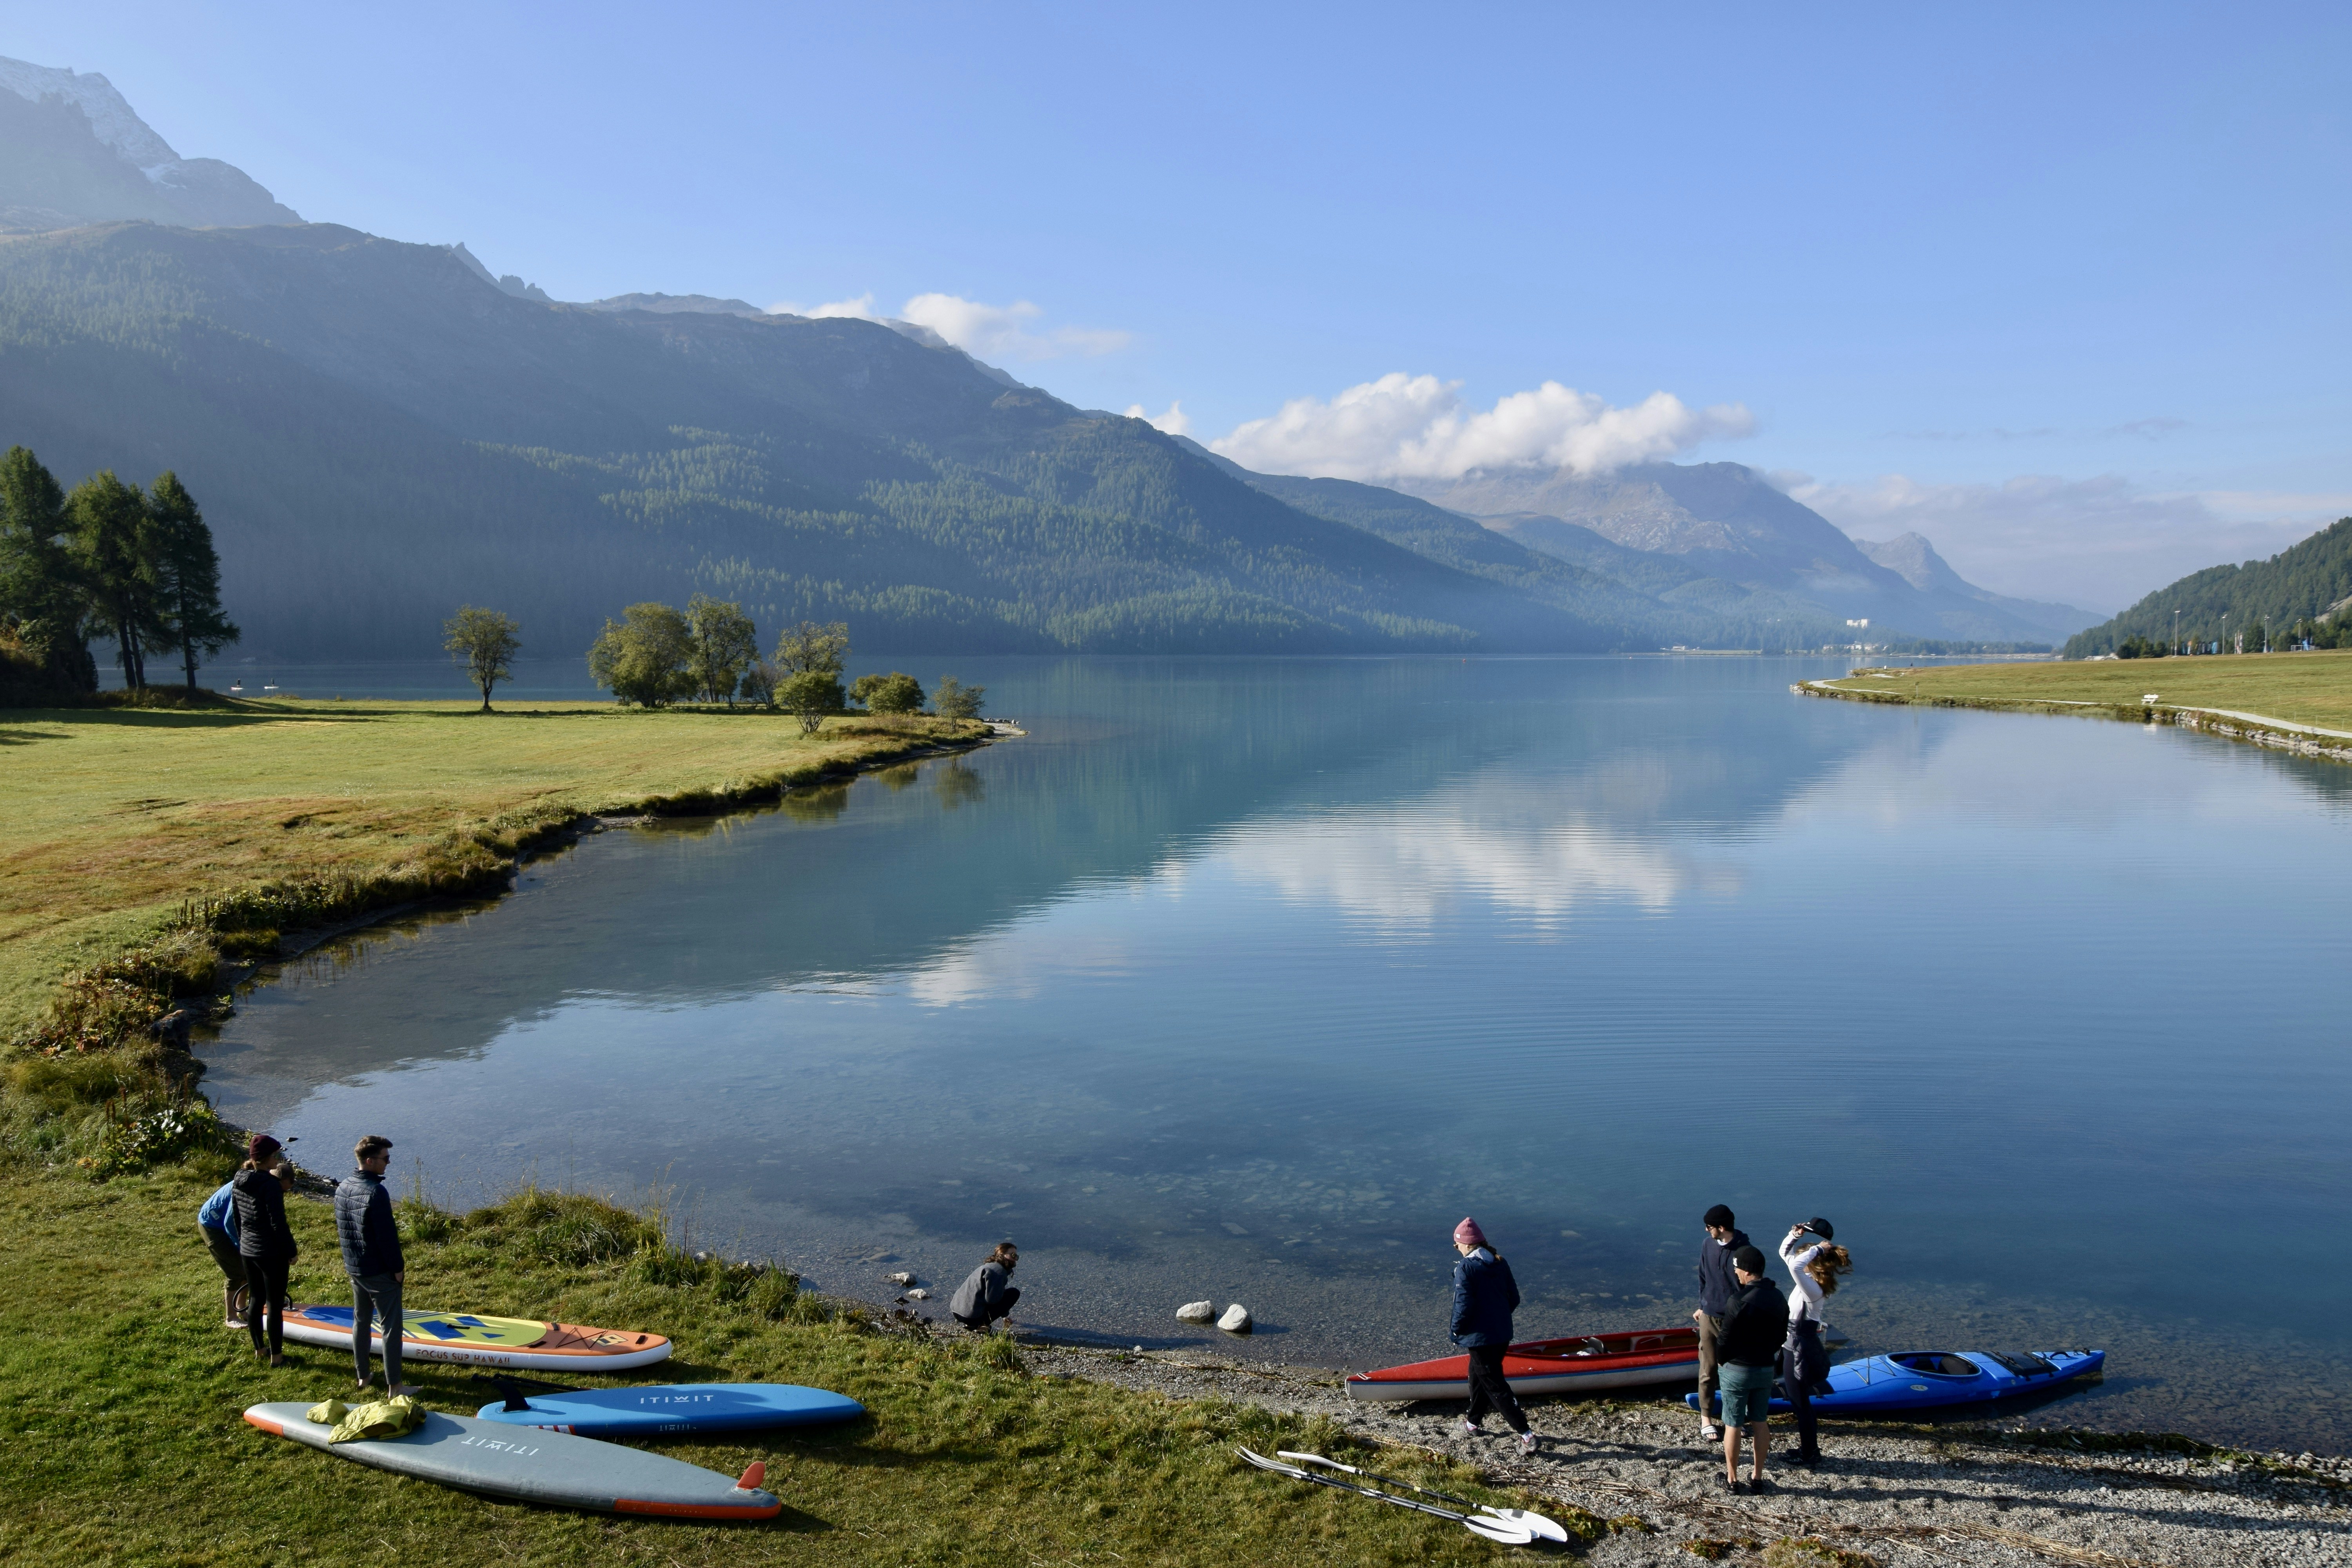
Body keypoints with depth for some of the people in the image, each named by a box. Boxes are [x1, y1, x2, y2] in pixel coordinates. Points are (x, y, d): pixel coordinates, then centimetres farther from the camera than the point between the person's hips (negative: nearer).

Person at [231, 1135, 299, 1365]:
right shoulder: (270, 1185, -22)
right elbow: (279, 1224, -20)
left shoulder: (239, 1182, 3)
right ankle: (276, 1356, 10)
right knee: (275, 1304, 3)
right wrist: (291, 1251, -11)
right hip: (271, 1253, -8)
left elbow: (237, 1219, 14)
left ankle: (259, 1350, 30)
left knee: (255, 1300, 18)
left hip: (247, 1250, 8)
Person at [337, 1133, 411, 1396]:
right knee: (392, 1326, 0)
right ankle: (394, 1386, 3)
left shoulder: (342, 1187, 2)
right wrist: (398, 1268, -12)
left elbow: (341, 1228, 13)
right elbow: (387, 1236, -22)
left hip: (353, 1267, 8)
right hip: (379, 1272, -8)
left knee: (361, 1320, 20)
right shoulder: (376, 1192, -24)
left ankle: (362, 1376, 30)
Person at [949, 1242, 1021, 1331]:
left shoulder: (990, 1266, 21)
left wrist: (1006, 1316, 42)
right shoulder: (998, 1271, -11)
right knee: (1014, 1293, -4)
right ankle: (983, 1324, -8)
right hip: (973, 1316, -10)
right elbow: (992, 1299, -19)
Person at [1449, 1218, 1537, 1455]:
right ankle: (1472, 1423, 39)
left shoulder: (1465, 1268, -18)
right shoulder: (1500, 1263, 3)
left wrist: (1456, 1331, -5)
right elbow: (1514, 1298, 7)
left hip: (1480, 1337, -8)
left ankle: (1526, 1435, -3)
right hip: (1503, 1335, 8)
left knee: (1495, 1386, 1)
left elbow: (1464, 1306, -20)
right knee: (1478, 1376, 25)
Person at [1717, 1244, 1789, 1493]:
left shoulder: (1739, 1302, -23)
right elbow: (1781, 1336, 7)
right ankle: (1757, 1478, 22)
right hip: (1767, 1369, 6)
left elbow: (1725, 1342, -16)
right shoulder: (1779, 1299, -1)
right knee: (1759, 1423, 16)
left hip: (1737, 1370, -6)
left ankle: (1732, 1479, 14)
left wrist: (1721, 1358, 3)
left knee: (1733, 1425, 6)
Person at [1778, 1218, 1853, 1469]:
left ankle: (1810, 1455, 16)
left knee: (1801, 1402, 4)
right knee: (1800, 1401, 20)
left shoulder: (1813, 1288, -25)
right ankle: (1808, 1450, 32)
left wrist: (1817, 1249, -33)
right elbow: (1785, 1253, 11)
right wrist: (1795, 1236, -6)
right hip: (1795, 1346, 9)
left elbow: (1795, 1265, -45)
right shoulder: (1810, 1279, 1)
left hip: (1799, 1351, -9)